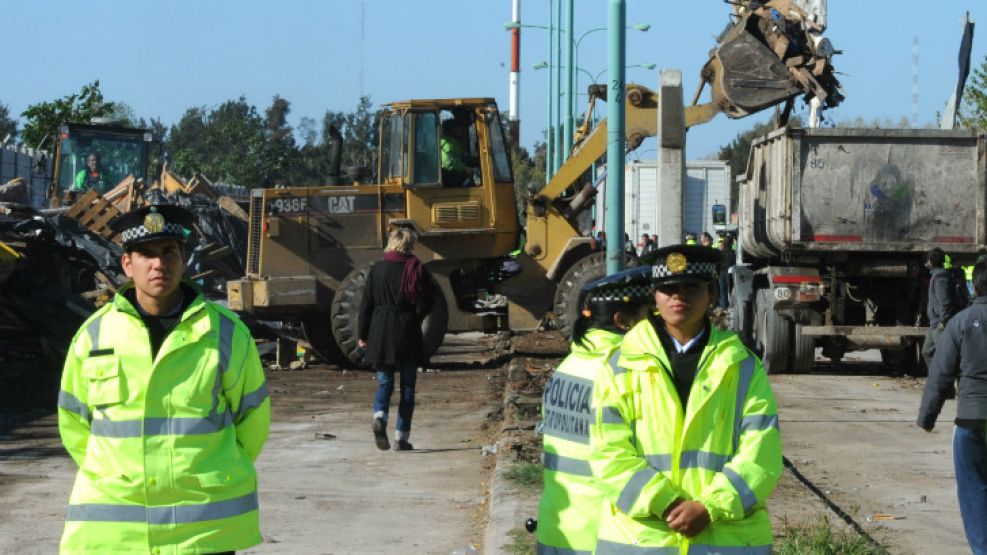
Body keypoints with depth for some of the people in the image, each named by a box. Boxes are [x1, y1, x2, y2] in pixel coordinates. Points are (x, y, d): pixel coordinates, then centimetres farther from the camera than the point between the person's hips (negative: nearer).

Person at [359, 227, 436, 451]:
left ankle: (380, 417, -21)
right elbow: (425, 304, -8)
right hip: (408, 333, -2)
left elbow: (367, 303, 1)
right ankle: (402, 437, 5)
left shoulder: (377, 269, 1)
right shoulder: (415, 269, -6)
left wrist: (363, 334, 8)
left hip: (380, 333, 2)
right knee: (407, 386, 7)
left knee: (385, 383, 9)